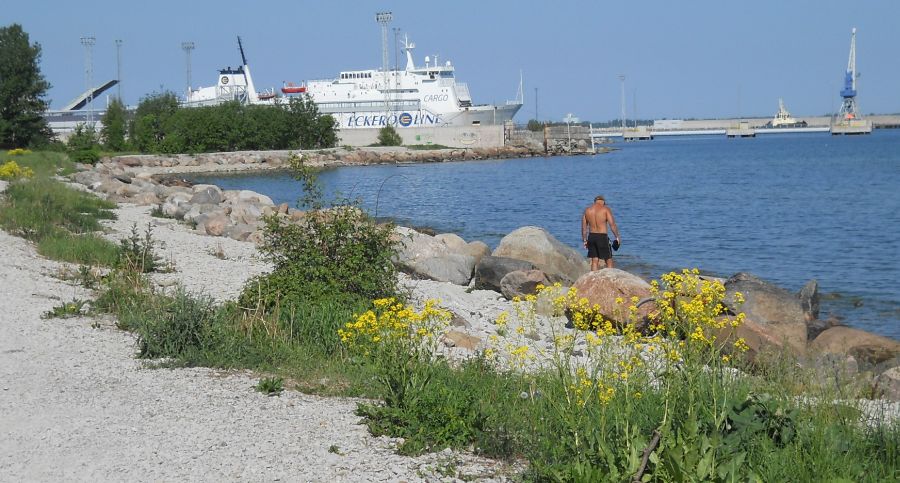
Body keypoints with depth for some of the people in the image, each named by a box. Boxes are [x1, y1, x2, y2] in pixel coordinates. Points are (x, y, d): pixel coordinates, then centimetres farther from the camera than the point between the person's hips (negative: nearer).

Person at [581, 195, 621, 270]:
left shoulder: (587, 210, 8)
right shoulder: (605, 209, -5)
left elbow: (584, 227, 10)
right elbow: (612, 224, -12)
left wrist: (584, 240, 16)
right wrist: (617, 237, -4)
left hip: (591, 237, 5)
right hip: (602, 237, -4)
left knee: (594, 261, 9)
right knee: (609, 261, 3)